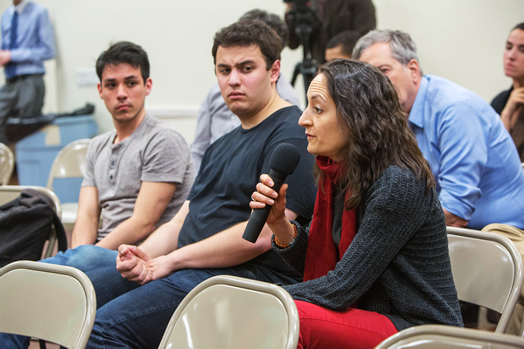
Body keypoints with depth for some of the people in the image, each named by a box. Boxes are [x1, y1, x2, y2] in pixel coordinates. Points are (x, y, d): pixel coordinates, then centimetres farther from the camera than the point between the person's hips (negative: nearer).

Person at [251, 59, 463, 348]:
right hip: (370, 316, 8)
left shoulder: (398, 184, -21)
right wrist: (279, 223, -7)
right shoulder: (337, 173, 5)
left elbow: (340, 289, -20)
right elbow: (315, 266, 10)